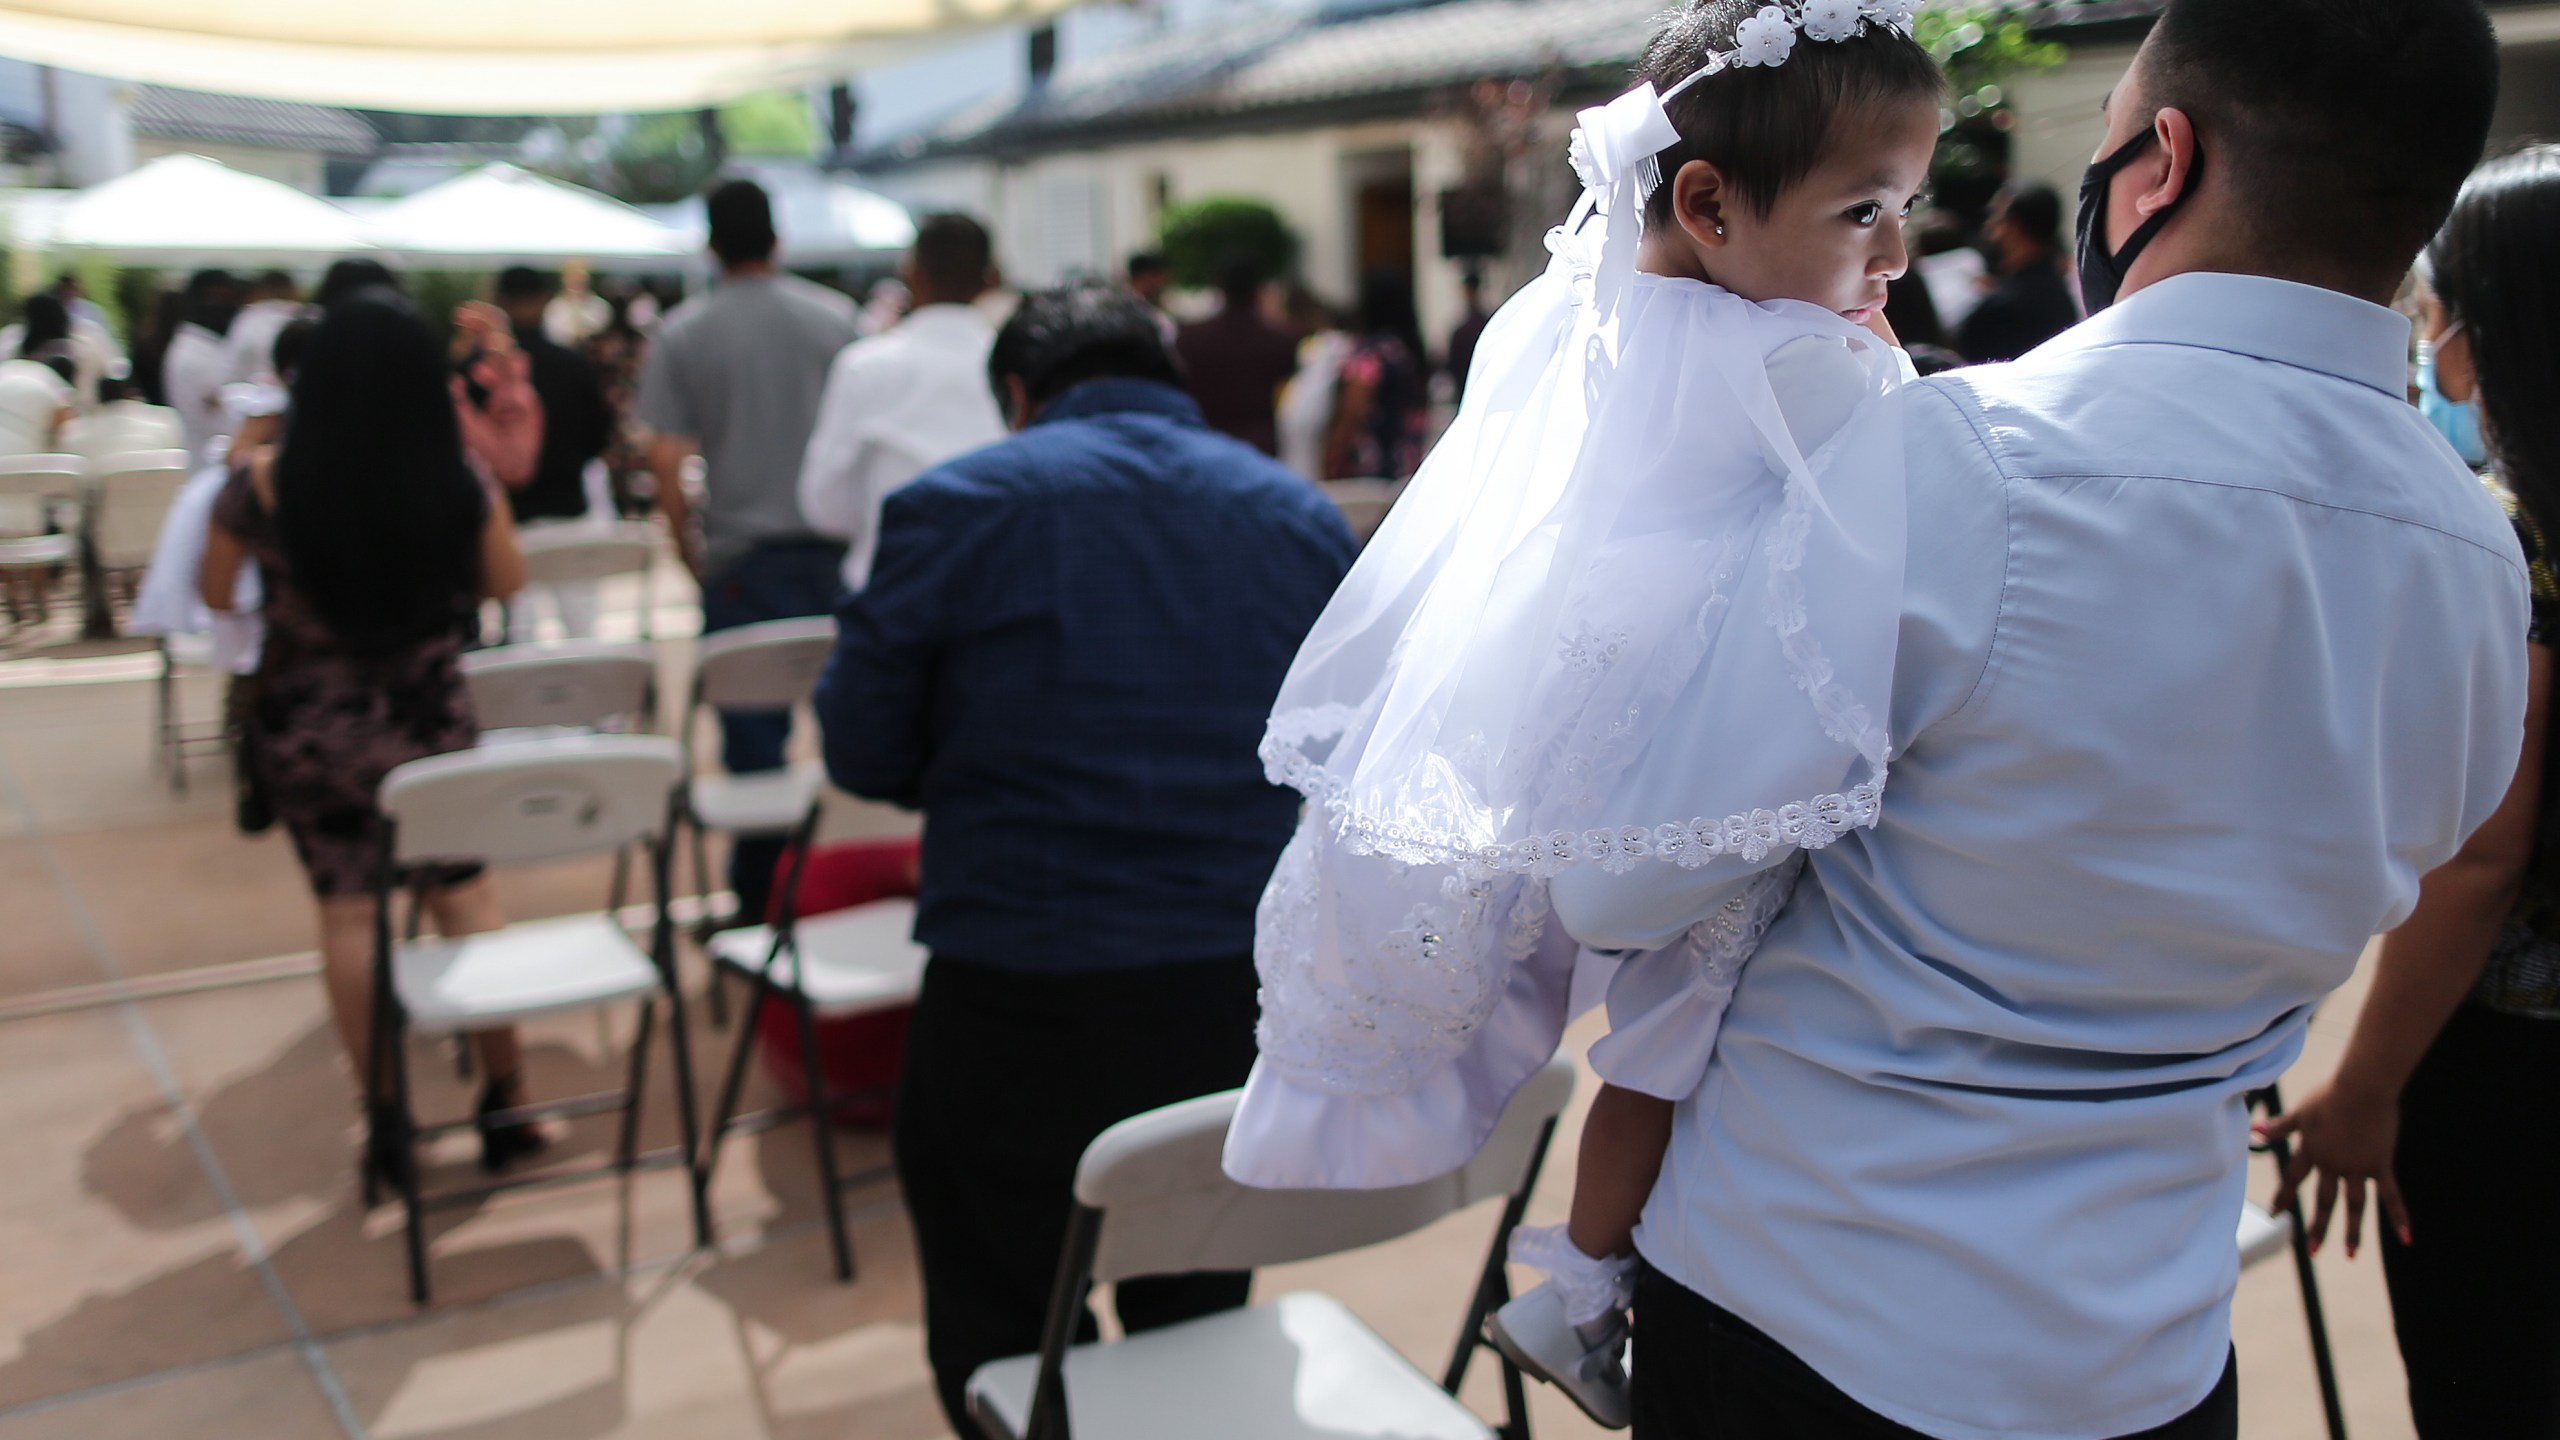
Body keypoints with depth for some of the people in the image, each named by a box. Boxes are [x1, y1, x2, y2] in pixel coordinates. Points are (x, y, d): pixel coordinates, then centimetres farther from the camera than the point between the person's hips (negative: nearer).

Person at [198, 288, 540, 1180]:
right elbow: (505, 582, 2)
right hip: (429, 722, 0)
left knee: (348, 909, 9)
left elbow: (215, 596, 3)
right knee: (463, 892, 14)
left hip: (307, 729, 0)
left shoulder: (264, 486, -14)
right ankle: (504, 1099, 19)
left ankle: (385, 1121, 17)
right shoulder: (461, 489, -17)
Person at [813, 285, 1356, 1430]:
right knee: (1199, 1321, 21)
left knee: (1003, 1339, 14)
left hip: (1020, 988, -4)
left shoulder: (956, 505, -5)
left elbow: (862, 749, 0)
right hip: (1242, 982, 4)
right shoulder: (1303, 515, 7)